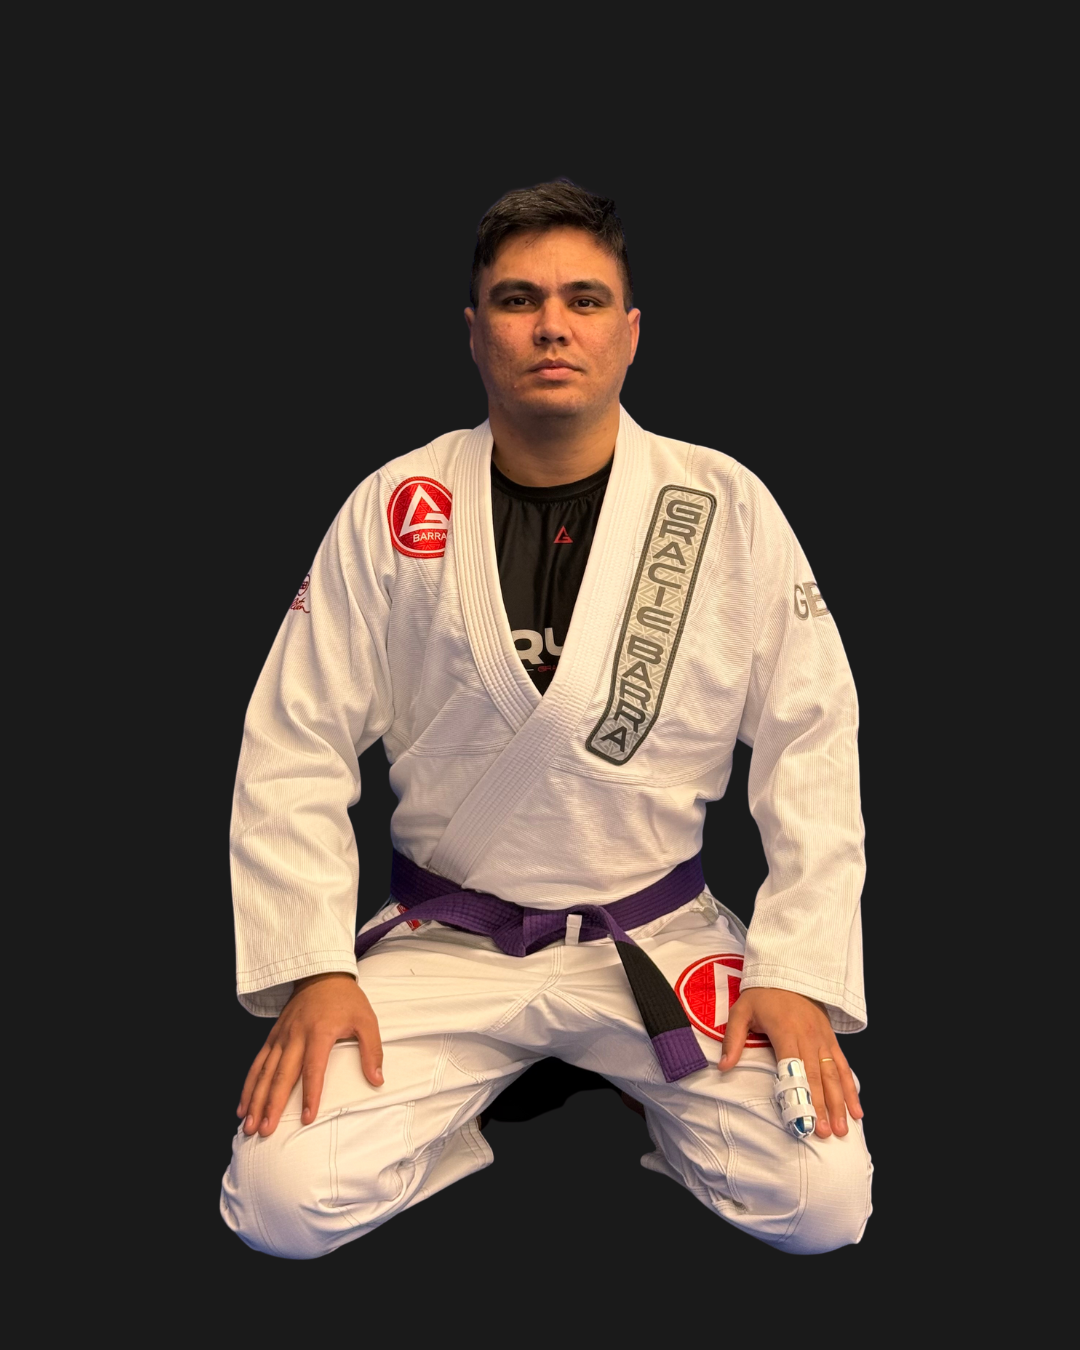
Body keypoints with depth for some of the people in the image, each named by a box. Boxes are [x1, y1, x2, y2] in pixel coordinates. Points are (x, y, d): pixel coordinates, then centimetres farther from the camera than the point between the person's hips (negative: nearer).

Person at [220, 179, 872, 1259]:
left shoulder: (727, 509, -5)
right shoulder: (392, 510, -5)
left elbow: (813, 741, -3)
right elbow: (296, 746, -2)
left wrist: (801, 974, -10)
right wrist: (312, 970, -11)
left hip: (659, 936, 0)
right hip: (444, 938, 0)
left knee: (822, 1202, -16)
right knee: (284, 1201, -16)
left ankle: (650, 1099, 15)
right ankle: (482, 1105, 13)